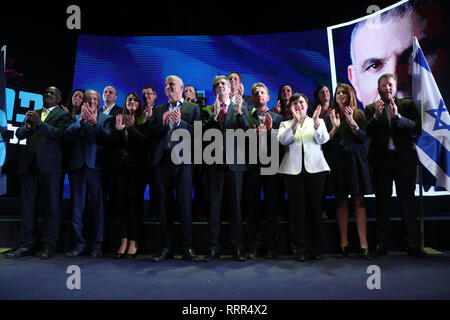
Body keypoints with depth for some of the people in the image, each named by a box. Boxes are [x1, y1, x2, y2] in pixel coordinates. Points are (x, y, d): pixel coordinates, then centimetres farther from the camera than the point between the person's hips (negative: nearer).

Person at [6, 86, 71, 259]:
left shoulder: (63, 115, 6)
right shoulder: (33, 113, 21)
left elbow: (59, 134, -10)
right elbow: (19, 135, 13)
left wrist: (39, 124, -20)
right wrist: (26, 126, -8)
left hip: (49, 166, -5)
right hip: (29, 165, 5)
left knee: (52, 207, -2)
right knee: (28, 206, 7)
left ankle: (48, 246, 5)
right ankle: (26, 245, 14)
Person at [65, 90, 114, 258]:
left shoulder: (106, 119, 10)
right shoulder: (76, 118, 17)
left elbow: (108, 139, -6)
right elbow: (68, 136, -1)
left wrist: (95, 123, -17)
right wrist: (82, 121, -12)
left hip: (96, 166, -2)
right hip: (78, 166, 3)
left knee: (98, 206, -1)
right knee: (77, 207, 4)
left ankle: (97, 245, 6)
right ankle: (79, 244, 14)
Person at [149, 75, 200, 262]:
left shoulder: (193, 108, 9)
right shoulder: (158, 110, 18)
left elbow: (196, 133, -4)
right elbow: (150, 133, 6)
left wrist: (180, 122, -16)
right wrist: (162, 123, -11)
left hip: (183, 161, -3)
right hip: (163, 161, 4)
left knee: (185, 204, -4)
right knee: (163, 204, 6)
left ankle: (187, 247, 4)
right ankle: (167, 246, 15)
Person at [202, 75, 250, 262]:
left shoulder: (241, 108, 9)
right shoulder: (208, 110, 10)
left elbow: (246, 131, -6)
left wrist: (239, 112, -20)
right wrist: (214, 115, -16)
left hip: (234, 162, -1)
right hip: (215, 162, 1)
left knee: (236, 205, 2)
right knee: (214, 205, 3)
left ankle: (237, 248, 10)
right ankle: (213, 247, 10)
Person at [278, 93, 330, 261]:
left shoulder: (319, 122, 16)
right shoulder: (286, 124, 15)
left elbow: (323, 139, -3)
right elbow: (283, 140, -6)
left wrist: (316, 121, -18)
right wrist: (296, 122, -18)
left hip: (315, 168, 0)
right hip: (294, 169, 0)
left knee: (315, 207, 0)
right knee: (298, 208, -3)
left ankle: (316, 247, 10)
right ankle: (301, 247, 4)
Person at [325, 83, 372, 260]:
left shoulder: (358, 114, 9)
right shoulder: (330, 116, 9)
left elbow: (363, 137, -1)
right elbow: (326, 142, 3)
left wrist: (352, 122, -15)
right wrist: (335, 127, -13)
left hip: (356, 160, 0)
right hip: (337, 162, 1)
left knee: (358, 201, -4)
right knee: (341, 202, 1)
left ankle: (363, 245, -4)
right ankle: (343, 243, 5)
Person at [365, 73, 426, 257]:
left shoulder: (407, 105, 9)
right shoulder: (371, 109, 9)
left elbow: (417, 129, -4)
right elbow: (367, 133, -3)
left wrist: (397, 116, -17)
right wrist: (376, 116, -17)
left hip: (404, 158, 0)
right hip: (381, 159, 0)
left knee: (407, 201, 0)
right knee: (382, 202, 5)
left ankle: (413, 245, 6)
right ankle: (382, 244, 11)